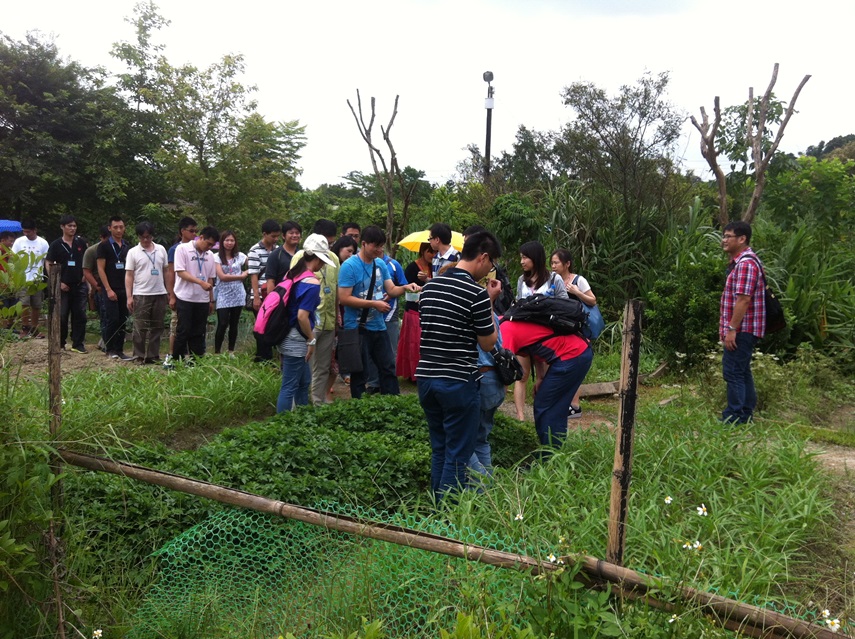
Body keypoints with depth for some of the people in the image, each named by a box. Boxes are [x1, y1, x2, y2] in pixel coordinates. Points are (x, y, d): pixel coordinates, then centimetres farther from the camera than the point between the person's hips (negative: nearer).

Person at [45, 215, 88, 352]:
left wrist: (85, 275, 4)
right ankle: (60, 344, 15)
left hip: (80, 285, 2)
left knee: (80, 315, 2)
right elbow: (48, 264, -1)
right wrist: (58, 282, -8)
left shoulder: (81, 242, 4)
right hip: (63, 286, -2)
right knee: (62, 316, 4)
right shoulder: (56, 244, -2)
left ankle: (78, 344, 10)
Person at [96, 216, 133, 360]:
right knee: (112, 319, -6)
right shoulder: (104, 246, -2)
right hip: (110, 290, -5)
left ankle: (119, 350, 11)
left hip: (125, 289, 5)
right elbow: (101, 269, -6)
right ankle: (109, 349, 6)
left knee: (122, 321, 5)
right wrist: (108, 289, -12)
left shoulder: (127, 246, 12)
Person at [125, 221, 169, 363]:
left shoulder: (161, 250, 9)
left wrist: (169, 292, 9)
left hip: (160, 294, 3)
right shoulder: (133, 252, 1)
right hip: (141, 295, -3)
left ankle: (153, 355, 14)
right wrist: (129, 297, -7)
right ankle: (139, 356, 7)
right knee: (140, 328, 0)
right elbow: (129, 275, 0)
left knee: (157, 327, 7)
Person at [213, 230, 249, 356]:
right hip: (223, 296, -3)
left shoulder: (240, 256, 6)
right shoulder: (217, 257, -3)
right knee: (222, 324, -8)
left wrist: (247, 273, -3)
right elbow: (222, 276, -11)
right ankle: (217, 353, 1)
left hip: (237, 296, 3)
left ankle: (231, 352, 17)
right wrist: (241, 276, -5)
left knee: (234, 324, 8)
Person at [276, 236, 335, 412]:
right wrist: (312, 339, -11)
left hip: (286, 335, 9)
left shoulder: (292, 273, 8)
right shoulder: (312, 282, -18)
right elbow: (302, 316, -24)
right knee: (289, 387, -1)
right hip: (296, 340, -9)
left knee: (304, 381, 22)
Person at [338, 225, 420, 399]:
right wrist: (374, 304, -20)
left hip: (378, 326, 6)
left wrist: (405, 288, -16)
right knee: (360, 373, 6)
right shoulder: (349, 266, -15)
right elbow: (344, 298, -20)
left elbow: (391, 290, 6)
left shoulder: (381, 264, 6)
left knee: (388, 368, 12)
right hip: (357, 327, -6)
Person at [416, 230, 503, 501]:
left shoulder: (429, 286, 8)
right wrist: (490, 303, 3)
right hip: (458, 382, -7)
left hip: (426, 377, 7)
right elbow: (488, 343, -7)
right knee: (458, 455, 4)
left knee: (439, 450, 18)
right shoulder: (477, 293, -13)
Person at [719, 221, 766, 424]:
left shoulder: (746, 264, -18)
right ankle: (745, 416, 23)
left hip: (742, 329, -11)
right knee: (742, 372, 15)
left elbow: (743, 300, -24)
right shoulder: (740, 262, 17)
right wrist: (728, 328, 20)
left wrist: (732, 329, -23)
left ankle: (734, 419, -2)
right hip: (743, 329, 11)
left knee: (733, 372, -7)